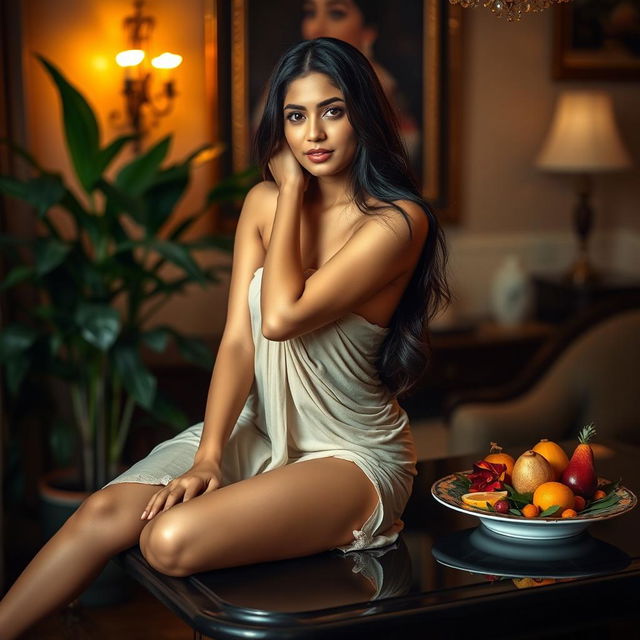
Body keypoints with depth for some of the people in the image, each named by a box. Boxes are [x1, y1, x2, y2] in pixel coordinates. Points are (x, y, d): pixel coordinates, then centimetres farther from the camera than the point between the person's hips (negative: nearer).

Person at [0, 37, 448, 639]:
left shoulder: (397, 221, -16)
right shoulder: (263, 202, 3)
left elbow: (281, 318, -26)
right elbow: (238, 337, -4)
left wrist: (293, 189, -15)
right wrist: (207, 457, -16)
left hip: (352, 457, -5)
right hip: (259, 431, 5)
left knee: (172, 539, -27)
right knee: (105, 511, -16)